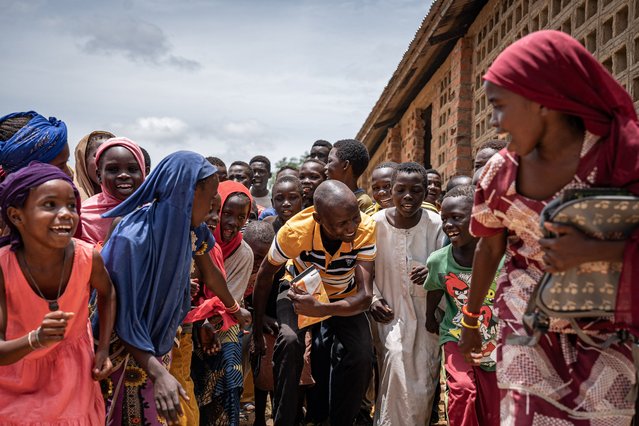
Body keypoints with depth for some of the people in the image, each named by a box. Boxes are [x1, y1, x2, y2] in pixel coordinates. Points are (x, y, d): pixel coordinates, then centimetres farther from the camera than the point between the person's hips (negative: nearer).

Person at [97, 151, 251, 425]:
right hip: (127, 355, -7)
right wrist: (158, 372, -35)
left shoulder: (190, 230, -4)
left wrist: (235, 310, 29)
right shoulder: (132, 238, -27)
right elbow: (123, 315, -27)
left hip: (158, 349, 7)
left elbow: (210, 274, 14)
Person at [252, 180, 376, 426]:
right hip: (300, 288, -1)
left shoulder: (365, 230, -31)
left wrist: (320, 310, -50)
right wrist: (257, 329, -5)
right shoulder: (295, 231, -33)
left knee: (363, 354, -22)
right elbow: (265, 275, -13)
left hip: (343, 296, 1)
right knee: (290, 341, -31)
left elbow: (365, 296, -33)